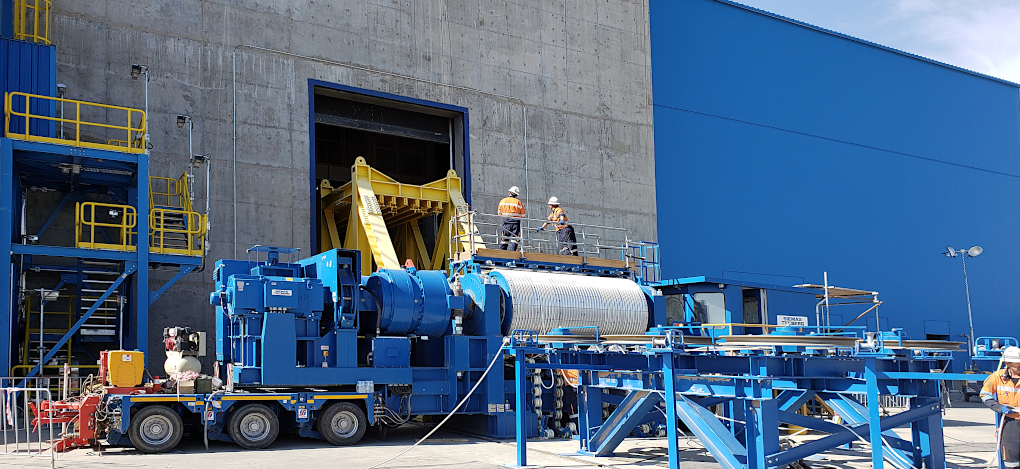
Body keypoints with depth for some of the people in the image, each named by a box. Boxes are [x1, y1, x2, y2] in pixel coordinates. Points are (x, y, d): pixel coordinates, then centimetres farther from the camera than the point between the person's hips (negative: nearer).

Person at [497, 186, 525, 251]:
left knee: (504, 241, 4)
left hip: (506, 223, 1)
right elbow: (523, 214, 5)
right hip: (516, 223, -1)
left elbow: (499, 213, 11)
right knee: (514, 240, -1)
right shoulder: (518, 202, -1)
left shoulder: (502, 201, 5)